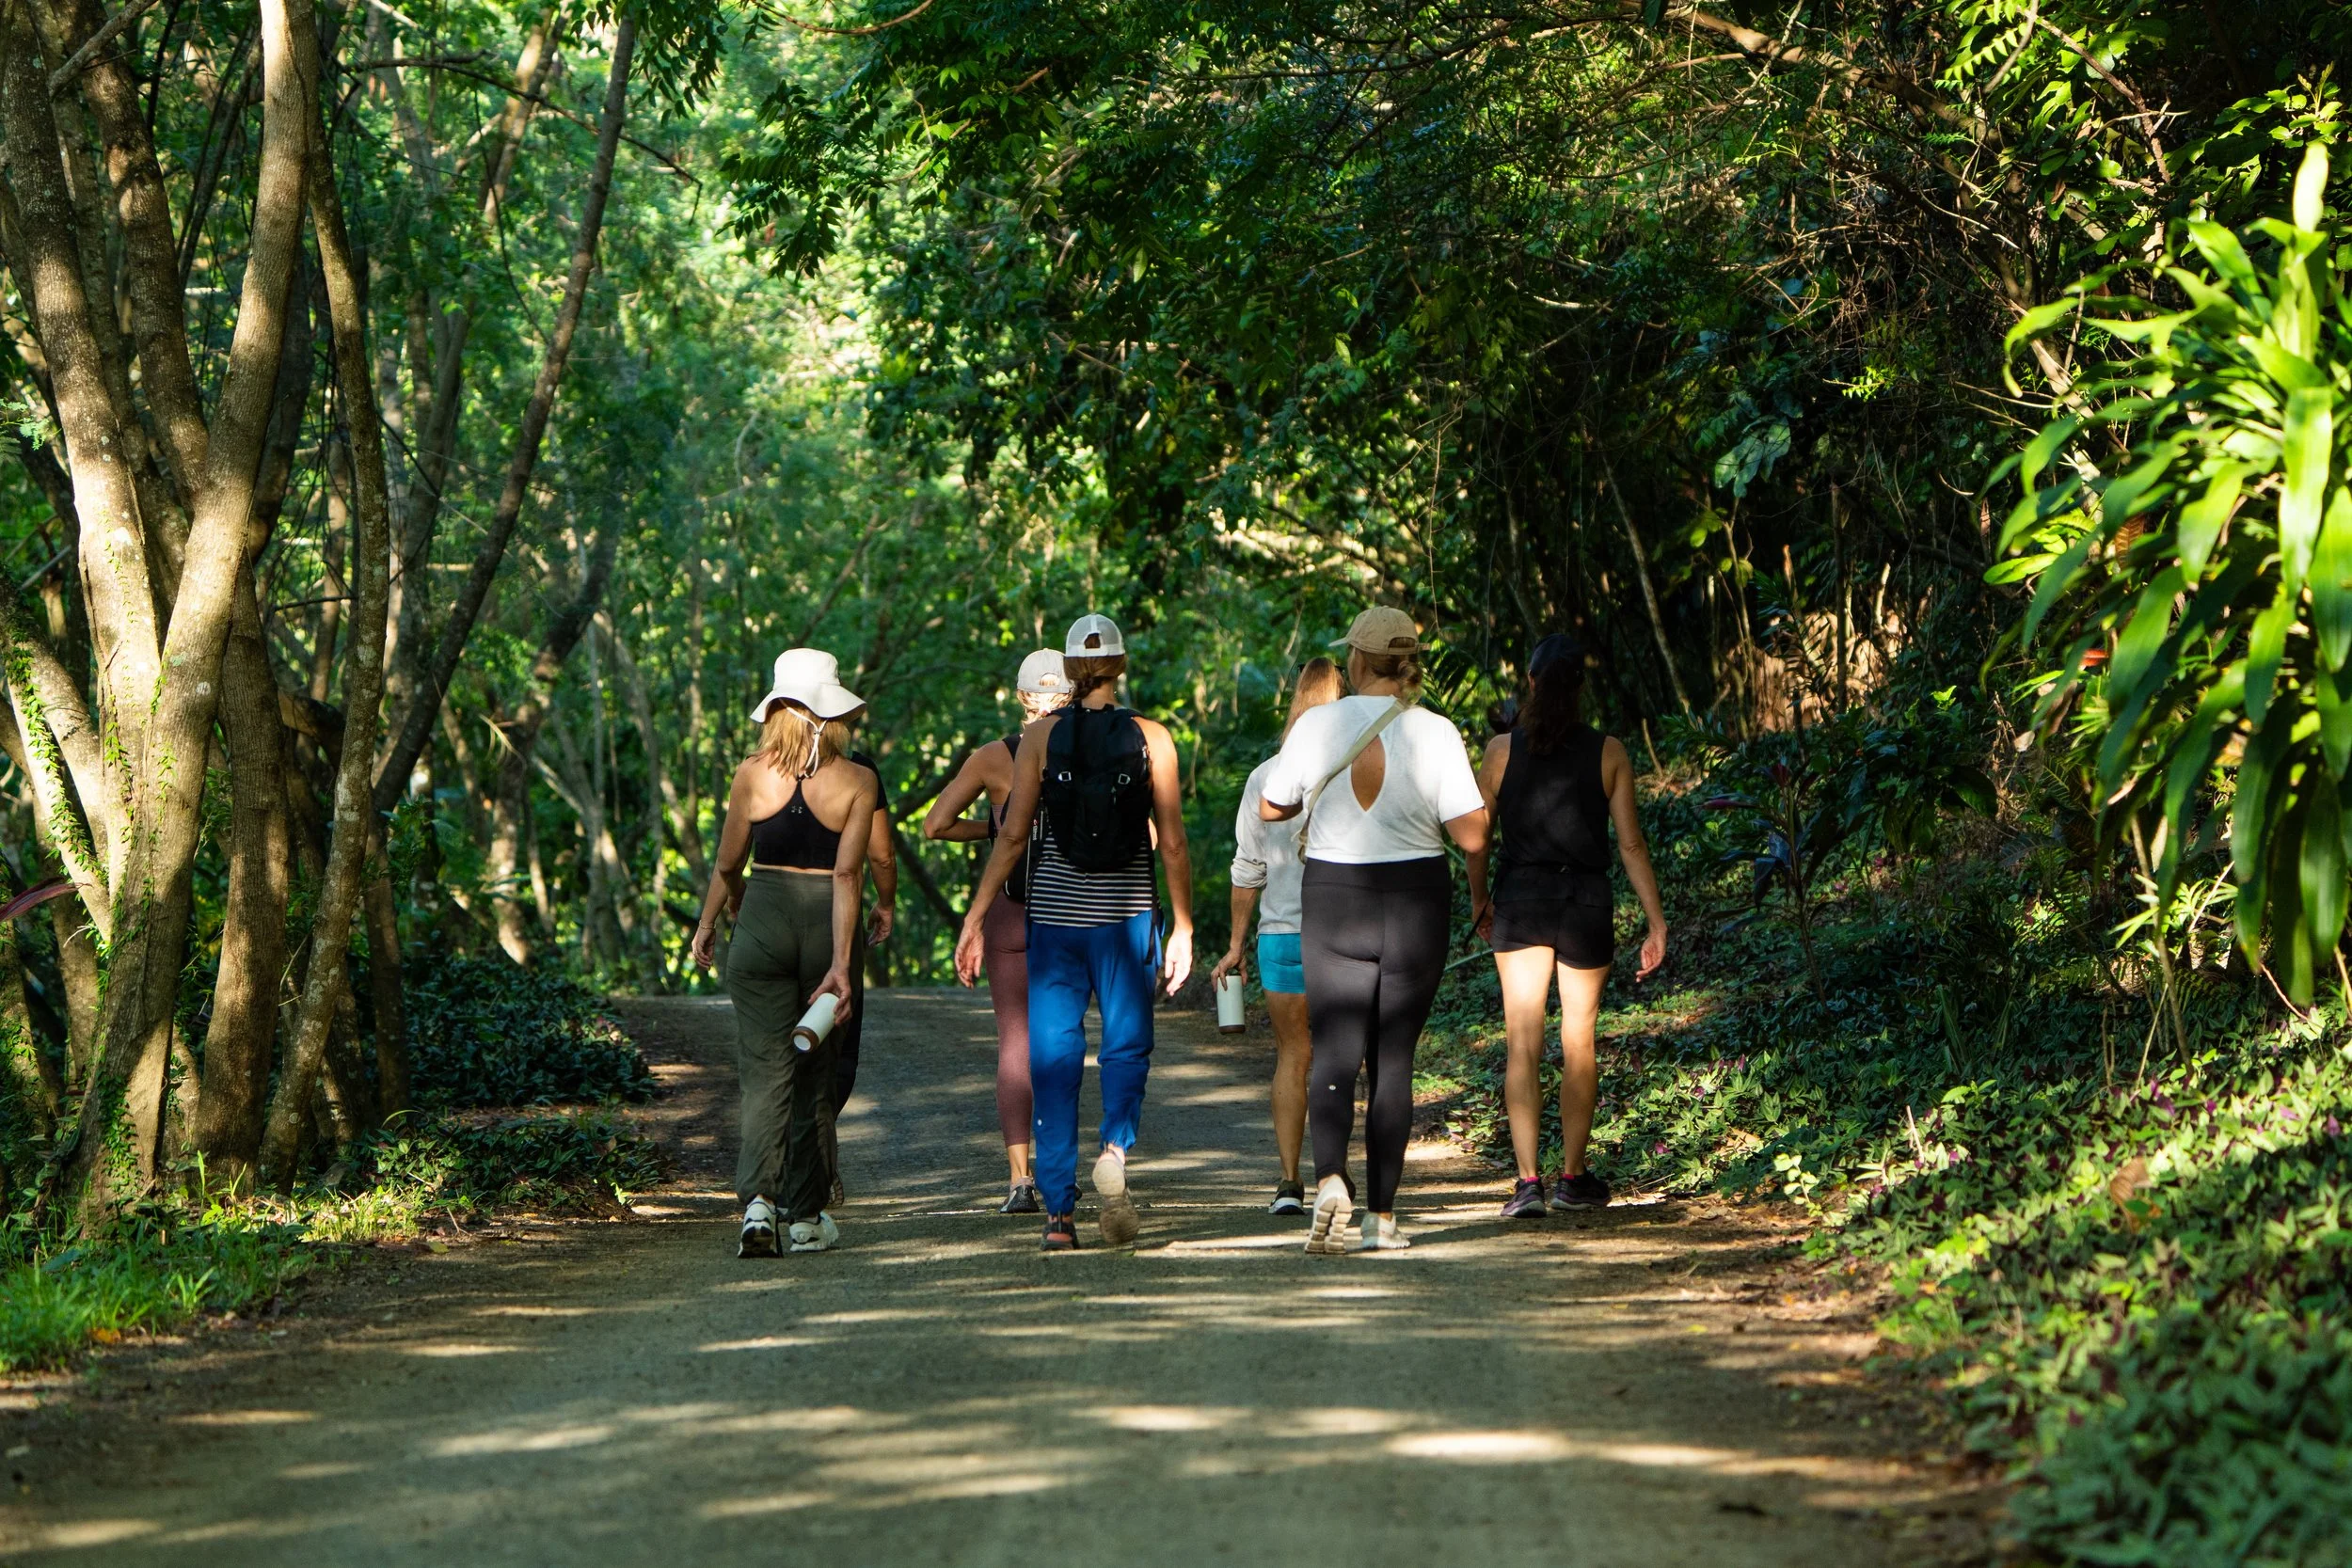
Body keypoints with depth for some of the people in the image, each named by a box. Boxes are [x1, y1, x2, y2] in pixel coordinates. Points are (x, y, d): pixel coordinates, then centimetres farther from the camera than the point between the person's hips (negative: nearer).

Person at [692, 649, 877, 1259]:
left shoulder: (753, 773, -2)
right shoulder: (857, 782, -5)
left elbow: (728, 864, 6)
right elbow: (847, 874, -12)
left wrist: (709, 924, 24)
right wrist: (841, 963, -15)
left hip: (763, 917, 0)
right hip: (828, 927, 0)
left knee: (765, 1069, 0)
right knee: (816, 1072, 12)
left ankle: (758, 1199, -20)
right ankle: (806, 1217, 16)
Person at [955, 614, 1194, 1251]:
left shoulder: (1041, 736, -1)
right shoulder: (1150, 738, -2)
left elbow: (1013, 835, -3)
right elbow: (1173, 842, -2)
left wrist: (976, 917, 2)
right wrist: (1182, 926, 6)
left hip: (1054, 913, 0)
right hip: (1126, 915, 0)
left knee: (1053, 1056, 6)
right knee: (1126, 1045, 13)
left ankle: (1059, 1212, 3)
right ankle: (1115, 1148, -16)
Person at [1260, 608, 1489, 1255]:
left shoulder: (1317, 726, -5)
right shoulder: (1435, 733, -8)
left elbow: (1271, 807, 7)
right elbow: (1471, 832, -11)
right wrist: (1480, 889, 8)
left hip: (1331, 894, 0)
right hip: (1415, 900, 0)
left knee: (1333, 1053, 1)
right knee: (1393, 1057, 8)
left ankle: (1330, 1178, -25)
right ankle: (1381, 1215, 9)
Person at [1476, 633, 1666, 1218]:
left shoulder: (1502, 750, -2)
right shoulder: (1608, 752, -3)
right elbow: (1631, 845, -4)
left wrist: (1480, 906, 19)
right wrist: (1657, 924, 1)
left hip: (1519, 901, 0)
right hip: (1585, 903, 0)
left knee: (1522, 1043, 1)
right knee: (1578, 1043, 11)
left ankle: (1528, 1182, -7)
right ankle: (1573, 1177, 19)